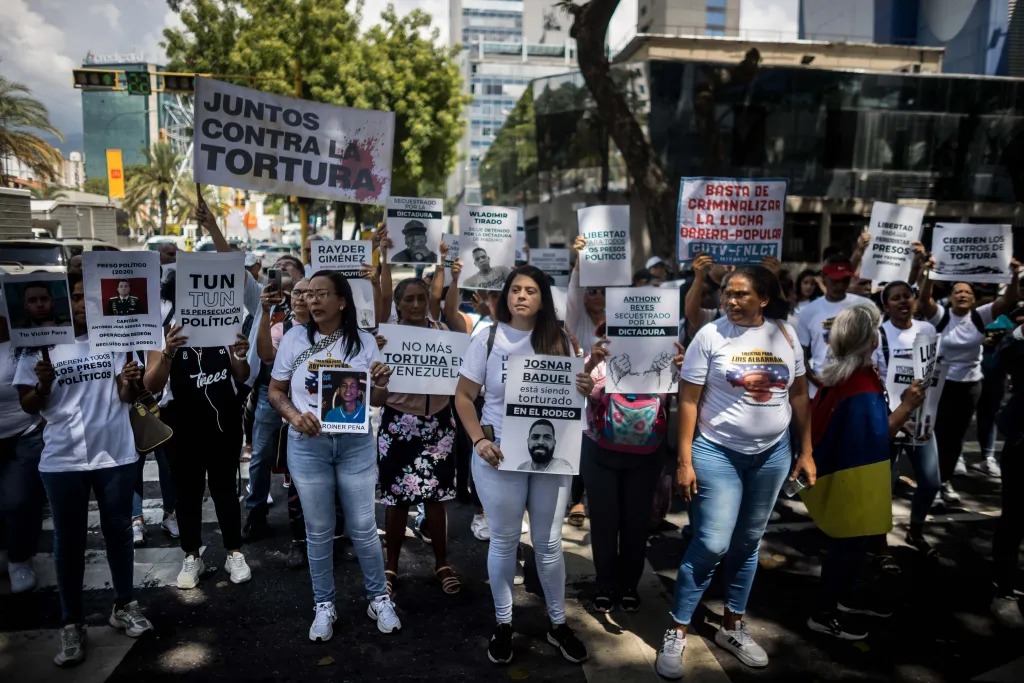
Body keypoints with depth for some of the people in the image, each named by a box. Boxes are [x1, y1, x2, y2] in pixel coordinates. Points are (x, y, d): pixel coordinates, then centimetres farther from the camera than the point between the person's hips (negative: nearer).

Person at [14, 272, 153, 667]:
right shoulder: (39, 345, -3)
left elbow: (127, 397, 5)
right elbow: (28, 406, -1)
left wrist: (129, 384, -18)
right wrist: (43, 386, -21)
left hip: (116, 453, 1)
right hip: (63, 459, -1)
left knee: (118, 531, 13)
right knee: (68, 541, 9)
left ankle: (123, 605, 29)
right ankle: (72, 623, 21)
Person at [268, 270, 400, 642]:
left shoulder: (364, 341, -1)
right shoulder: (294, 338, -1)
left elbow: (376, 400, 4)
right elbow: (275, 391, 4)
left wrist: (382, 384, -18)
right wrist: (294, 415, -15)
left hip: (356, 444, 0)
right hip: (307, 446, 1)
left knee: (363, 527, 8)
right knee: (318, 531, 11)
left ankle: (378, 597, 28)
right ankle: (323, 605, 29)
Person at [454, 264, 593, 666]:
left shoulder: (559, 342, 3)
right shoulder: (487, 340, -3)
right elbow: (464, 396, -1)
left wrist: (585, 390, -15)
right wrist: (479, 440, -13)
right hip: (500, 455, -1)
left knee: (549, 543, 12)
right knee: (504, 542, 10)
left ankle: (558, 624, 30)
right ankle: (503, 624, 29)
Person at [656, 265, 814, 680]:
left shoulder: (785, 335, 1)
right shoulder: (711, 335, -10)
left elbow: (799, 394, 10)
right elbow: (688, 400, -10)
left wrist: (806, 451, 8)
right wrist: (684, 461, -13)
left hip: (772, 454, 4)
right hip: (717, 452, -4)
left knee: (748, 543, 14)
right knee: (711, 545, -7)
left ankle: (733, 627, 31)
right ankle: (676, 632, 9)